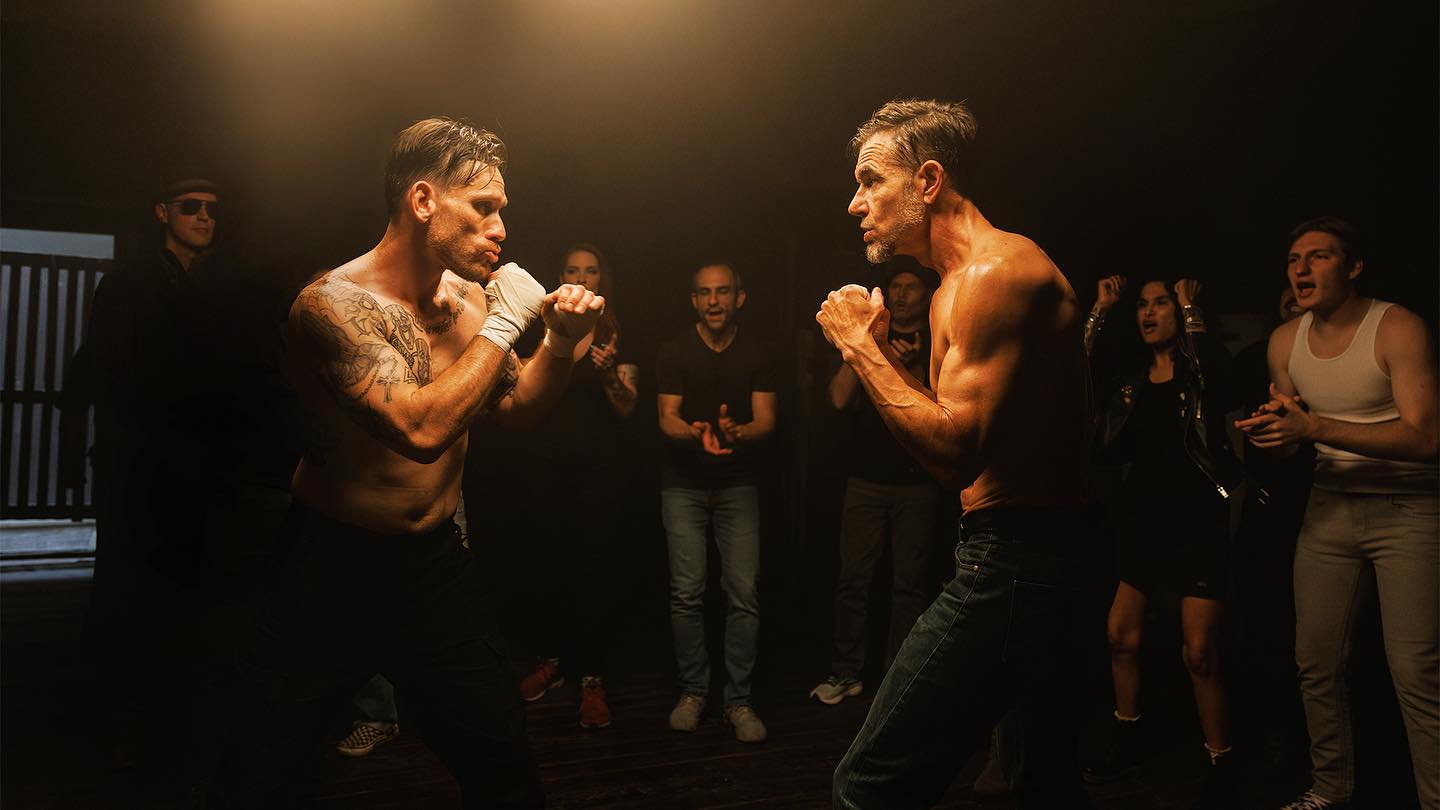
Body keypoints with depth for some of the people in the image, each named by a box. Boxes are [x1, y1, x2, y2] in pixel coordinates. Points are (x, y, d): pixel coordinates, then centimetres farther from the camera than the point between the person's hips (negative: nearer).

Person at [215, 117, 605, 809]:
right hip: (334, 566, -5)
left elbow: (514, 409, 13)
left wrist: (561, 345, -5)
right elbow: (421, 428, -32)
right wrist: (505, 323, -23)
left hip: (435, 558, 5)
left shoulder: (468, 295, 1)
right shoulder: (336, 301, -19)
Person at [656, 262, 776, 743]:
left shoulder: (756, 353, 2)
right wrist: (695, 434, -30)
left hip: (738, 485, 1)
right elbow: (667, 418, -7)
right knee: (687, 592, -4)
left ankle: (739, 700, 4)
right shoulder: (674, 351, 0)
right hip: (684, 484, 0)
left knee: (744, 592, -6)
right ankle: (692, 691, 11)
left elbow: (766, 420, -5)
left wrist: (737, 433, -28)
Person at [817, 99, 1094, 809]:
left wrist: (860, 345, -16)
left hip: (1010, 559, -11)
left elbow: (956, 454, -25)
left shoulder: (997, 271, -16)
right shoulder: (961, 282, 17)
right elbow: (951, 435, 16)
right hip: (1040, 557, 11)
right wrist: (878, 347, 6)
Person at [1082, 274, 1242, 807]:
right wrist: (1099, 311, -4)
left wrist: (1191, 313, -19)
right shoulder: (1130, 376, 9)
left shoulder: (1199, 369, -3)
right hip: (1143, 518, 5)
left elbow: (1224, 389, -27)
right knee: (1122, 636, 7)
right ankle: (1127, 743, 27)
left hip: (1199, 522, -5)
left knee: (1200, 652, -6)